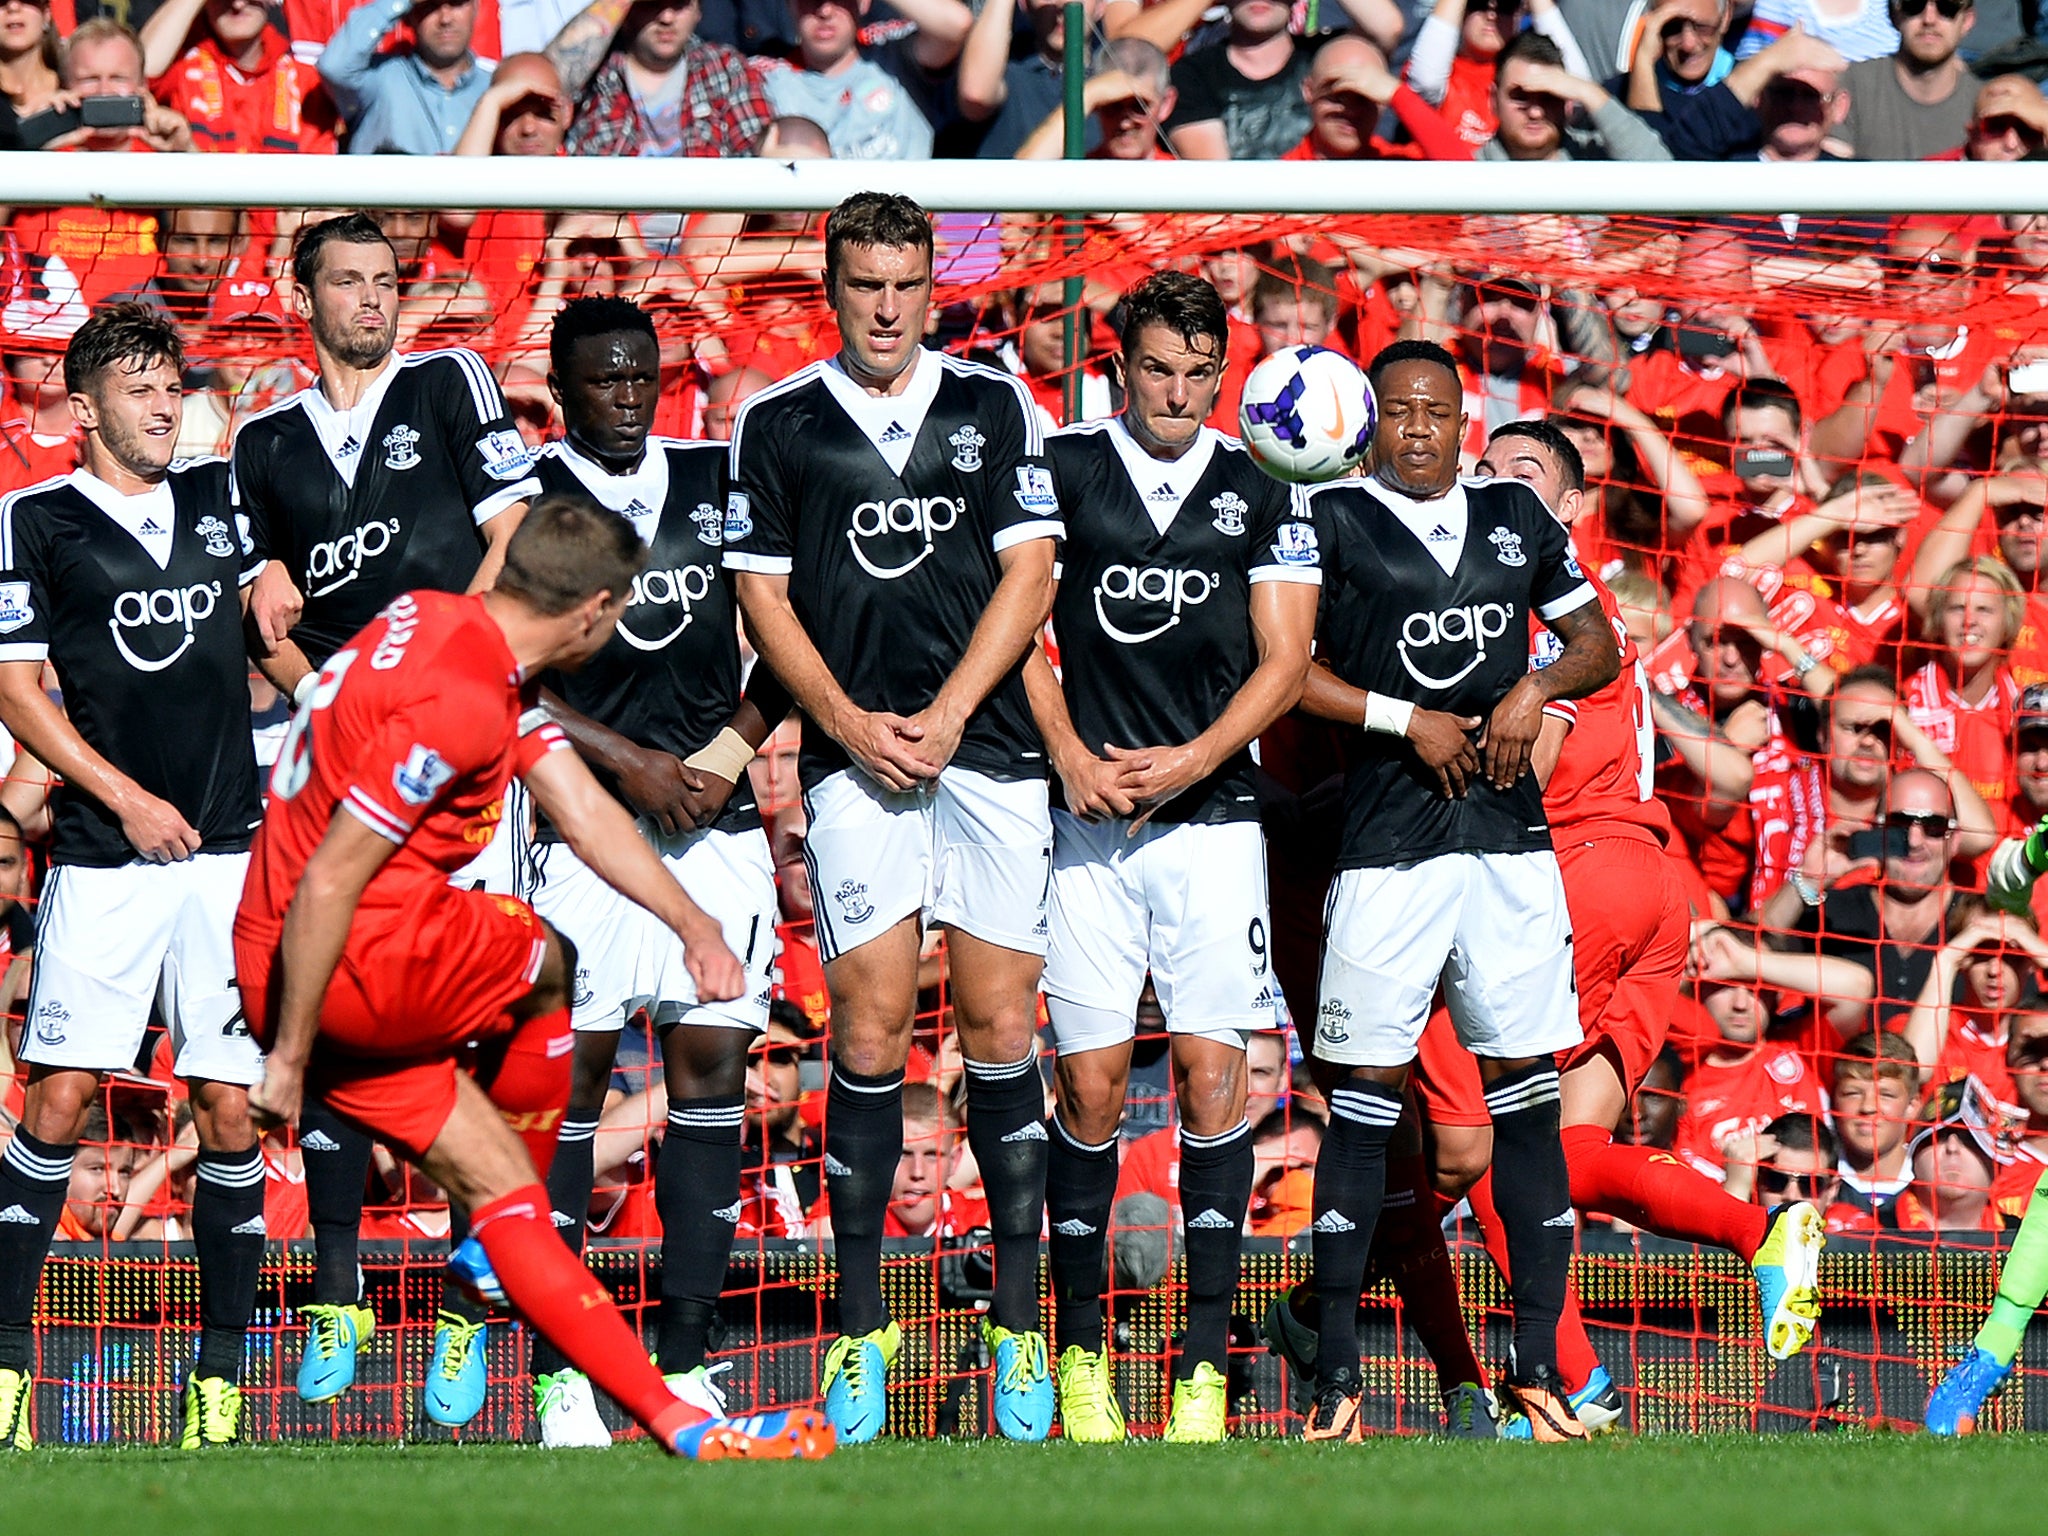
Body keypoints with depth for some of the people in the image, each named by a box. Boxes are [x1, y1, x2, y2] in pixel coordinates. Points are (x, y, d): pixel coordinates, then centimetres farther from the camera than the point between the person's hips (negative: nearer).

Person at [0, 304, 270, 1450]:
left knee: (232, 1111, -1)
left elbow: (270, 615, 30)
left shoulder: (219, 498, 12)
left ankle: (222, 1375, 4)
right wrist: (127, 798, -8)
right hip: (107, 859, -3)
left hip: (228, 849, 3)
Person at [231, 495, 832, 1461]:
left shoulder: (448, 626, 11)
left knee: (498, 1184, 10)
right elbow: (326, 888, -25)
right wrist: (290, 1056, -18)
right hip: (350, 963, -9)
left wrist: (692, 921, 0)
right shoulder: (457, 701, -24)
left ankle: (672, 1418, 11)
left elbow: (585, 813, 12)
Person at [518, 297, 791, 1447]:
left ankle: (687, 1359, 3)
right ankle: (561, 1372, -5)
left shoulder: (718, 483, 12)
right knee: (573, 1068, -6)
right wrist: (633, 762, -9)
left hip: (716, 821, 4)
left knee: (713, 1063, 0)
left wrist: (731, 748, 0)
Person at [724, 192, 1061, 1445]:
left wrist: (945, 716, -6)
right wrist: (849, 721, -6)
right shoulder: (777, 424, 7)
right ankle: (861, 1329, 0)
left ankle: (1021, 1321, 4)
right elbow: (763, 592, 7)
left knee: (1000, 1030, -1)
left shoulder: (995, 405, 8)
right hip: (855, 757, -1)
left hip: (989, 748, 1)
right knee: (872, 1032, -6)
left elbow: (1029, 573, 4)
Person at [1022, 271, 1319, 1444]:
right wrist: (1071, 759, -6)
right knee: (1090, 1083, -3)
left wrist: (1188, 761, -9)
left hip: (1213, 811, 0)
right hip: (1090, 813, 0)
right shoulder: (1059, 471, 7)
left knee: (1213, 1074, -8)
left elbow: (1284, 662, 4)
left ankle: (1206, 1364, -5)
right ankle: (1082, 1355, 6)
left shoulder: (1264, 495, 8)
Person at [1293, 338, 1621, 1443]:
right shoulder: (1331, 521, 2)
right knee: (1364, 1097, -4)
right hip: (1389, 843, -4)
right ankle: (1337, 1376, -1)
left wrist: (1538, 691, -1)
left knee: (1527, 1091, 2)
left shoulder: (1516, 517, 14)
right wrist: (1407, 718, -9)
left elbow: (1599, 644, 19)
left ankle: (1537, 1364, 6)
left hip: (1509, 836, 4)